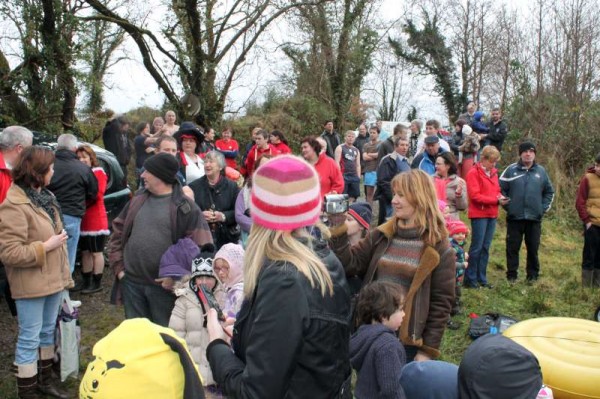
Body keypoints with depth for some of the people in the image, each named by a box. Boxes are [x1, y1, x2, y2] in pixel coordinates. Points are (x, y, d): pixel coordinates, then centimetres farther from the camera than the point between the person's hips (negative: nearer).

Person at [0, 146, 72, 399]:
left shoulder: (44, 196, 9)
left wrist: (64, 274, 18)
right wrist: (45, 247, -20)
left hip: (53, 279, 9)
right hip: (31, 285, -9)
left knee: (48, 332, 20)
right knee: (30, 338, 4)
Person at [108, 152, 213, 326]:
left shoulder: (185, 207, -10)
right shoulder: (138, 199, 8)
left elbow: (200, 247, -14)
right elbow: (118, 232, 15)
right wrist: (118, 266, 6)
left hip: (164, 285, -5)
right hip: (131, 283, 5)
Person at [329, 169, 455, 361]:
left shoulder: (438, 248, -8)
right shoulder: (380, 236, 3)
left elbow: (441, 302, -7)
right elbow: (350, 264, -5)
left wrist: (428, 350, -8)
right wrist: (338, 228, -14)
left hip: (409, 342, -4)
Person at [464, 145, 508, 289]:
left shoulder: (493, 172, 13)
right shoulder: (474, 173, -10)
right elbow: (475, 196, -16)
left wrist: (500, 197, -2)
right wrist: (496, 200, -18)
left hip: (492, 214, 7)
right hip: (479, 214, -7)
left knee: (486, 247, 10)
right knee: (477, 247, -4)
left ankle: (481, 278, 17)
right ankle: (470, 279, 3)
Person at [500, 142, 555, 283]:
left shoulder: (541, 171, 8)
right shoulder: (511, 170, 0)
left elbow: (549, 191, 16)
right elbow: (500, 189, 1)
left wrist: (544, 208, 6)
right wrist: (507, 206, -4)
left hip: (535, 218, 2)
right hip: (514, 217, -2)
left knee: (533, 248, 8)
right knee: (512, 248, 3)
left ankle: (533, 275, 19)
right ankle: (511, 275, 13)